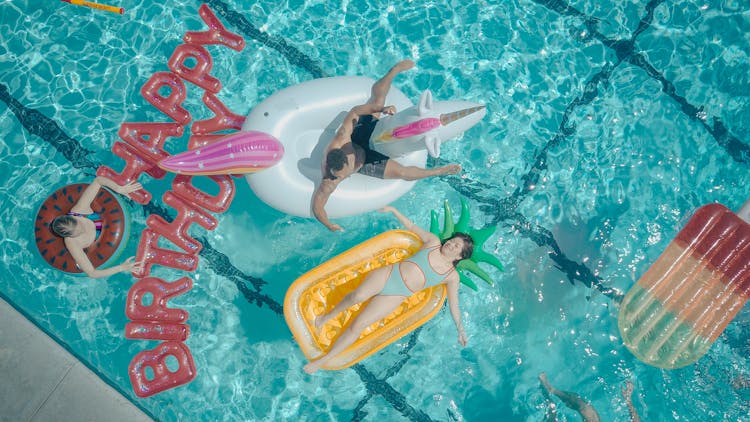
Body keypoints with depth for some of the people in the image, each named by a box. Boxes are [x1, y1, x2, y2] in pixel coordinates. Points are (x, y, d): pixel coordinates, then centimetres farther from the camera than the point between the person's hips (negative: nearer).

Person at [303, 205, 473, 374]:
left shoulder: (452, 276, 5)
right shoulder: (433, 242, 9)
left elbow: (453, 304, 10)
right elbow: (411, 226, 17)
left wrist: (460, 329, 7)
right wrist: (393, 210, 14)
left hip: (396, 296, -1)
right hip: (388, 274, 1)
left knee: (357, 326, -15)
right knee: (357, 296, -30)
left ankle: (324, 359, -8)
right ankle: (328, 315, -2)